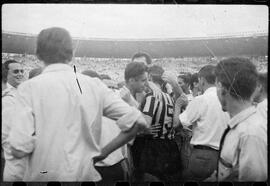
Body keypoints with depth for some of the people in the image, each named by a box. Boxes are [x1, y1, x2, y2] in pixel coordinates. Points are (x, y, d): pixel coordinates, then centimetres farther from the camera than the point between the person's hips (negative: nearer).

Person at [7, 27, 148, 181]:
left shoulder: (29, 87, -9)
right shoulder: (94, 85, -1)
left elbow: (19, 150, -15)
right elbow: (138, 122, -4)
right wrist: (104, 152, 3)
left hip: (43, 175, -2)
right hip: (86, 174, 3)